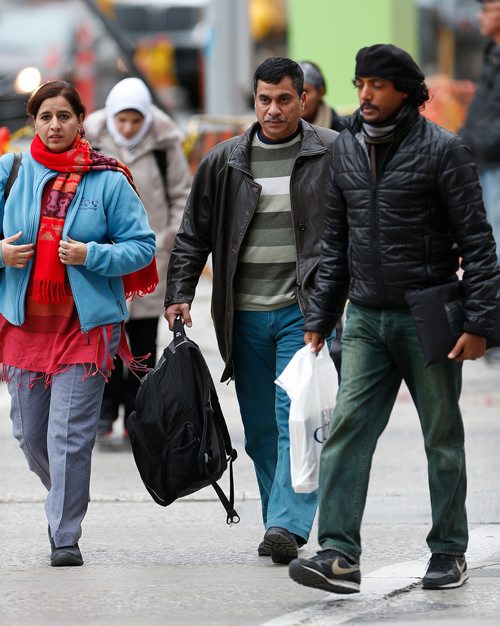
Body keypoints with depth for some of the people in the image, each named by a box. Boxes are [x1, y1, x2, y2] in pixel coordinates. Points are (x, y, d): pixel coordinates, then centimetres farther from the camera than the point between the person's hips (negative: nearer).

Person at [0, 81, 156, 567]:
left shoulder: (107, 179, -2)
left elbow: (142, 246, 0)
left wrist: (91, 255, -15)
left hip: (85, 323, -3)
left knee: (69, 435, -8)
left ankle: (66, 536, 0)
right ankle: (63, 501, 39)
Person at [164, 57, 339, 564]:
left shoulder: (332, 154, 1)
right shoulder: (224, 162, 7)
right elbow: (194, 234, 12)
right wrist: (179, 294, 2)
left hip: (305, 309, -3)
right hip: (245, 315, 3)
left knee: (297, 418, -14)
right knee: (260, 428, 8)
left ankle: (287, 524, -19)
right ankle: (283, 524, 18)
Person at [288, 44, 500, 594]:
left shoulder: (441, 150, -7)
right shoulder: (346, 150, 9)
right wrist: (318, 319, 12)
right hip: (366, 318, 4)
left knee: (442, 439, 7)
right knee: (346, 430, -8)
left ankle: (449, 552, 19)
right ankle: (339, 556, -13)